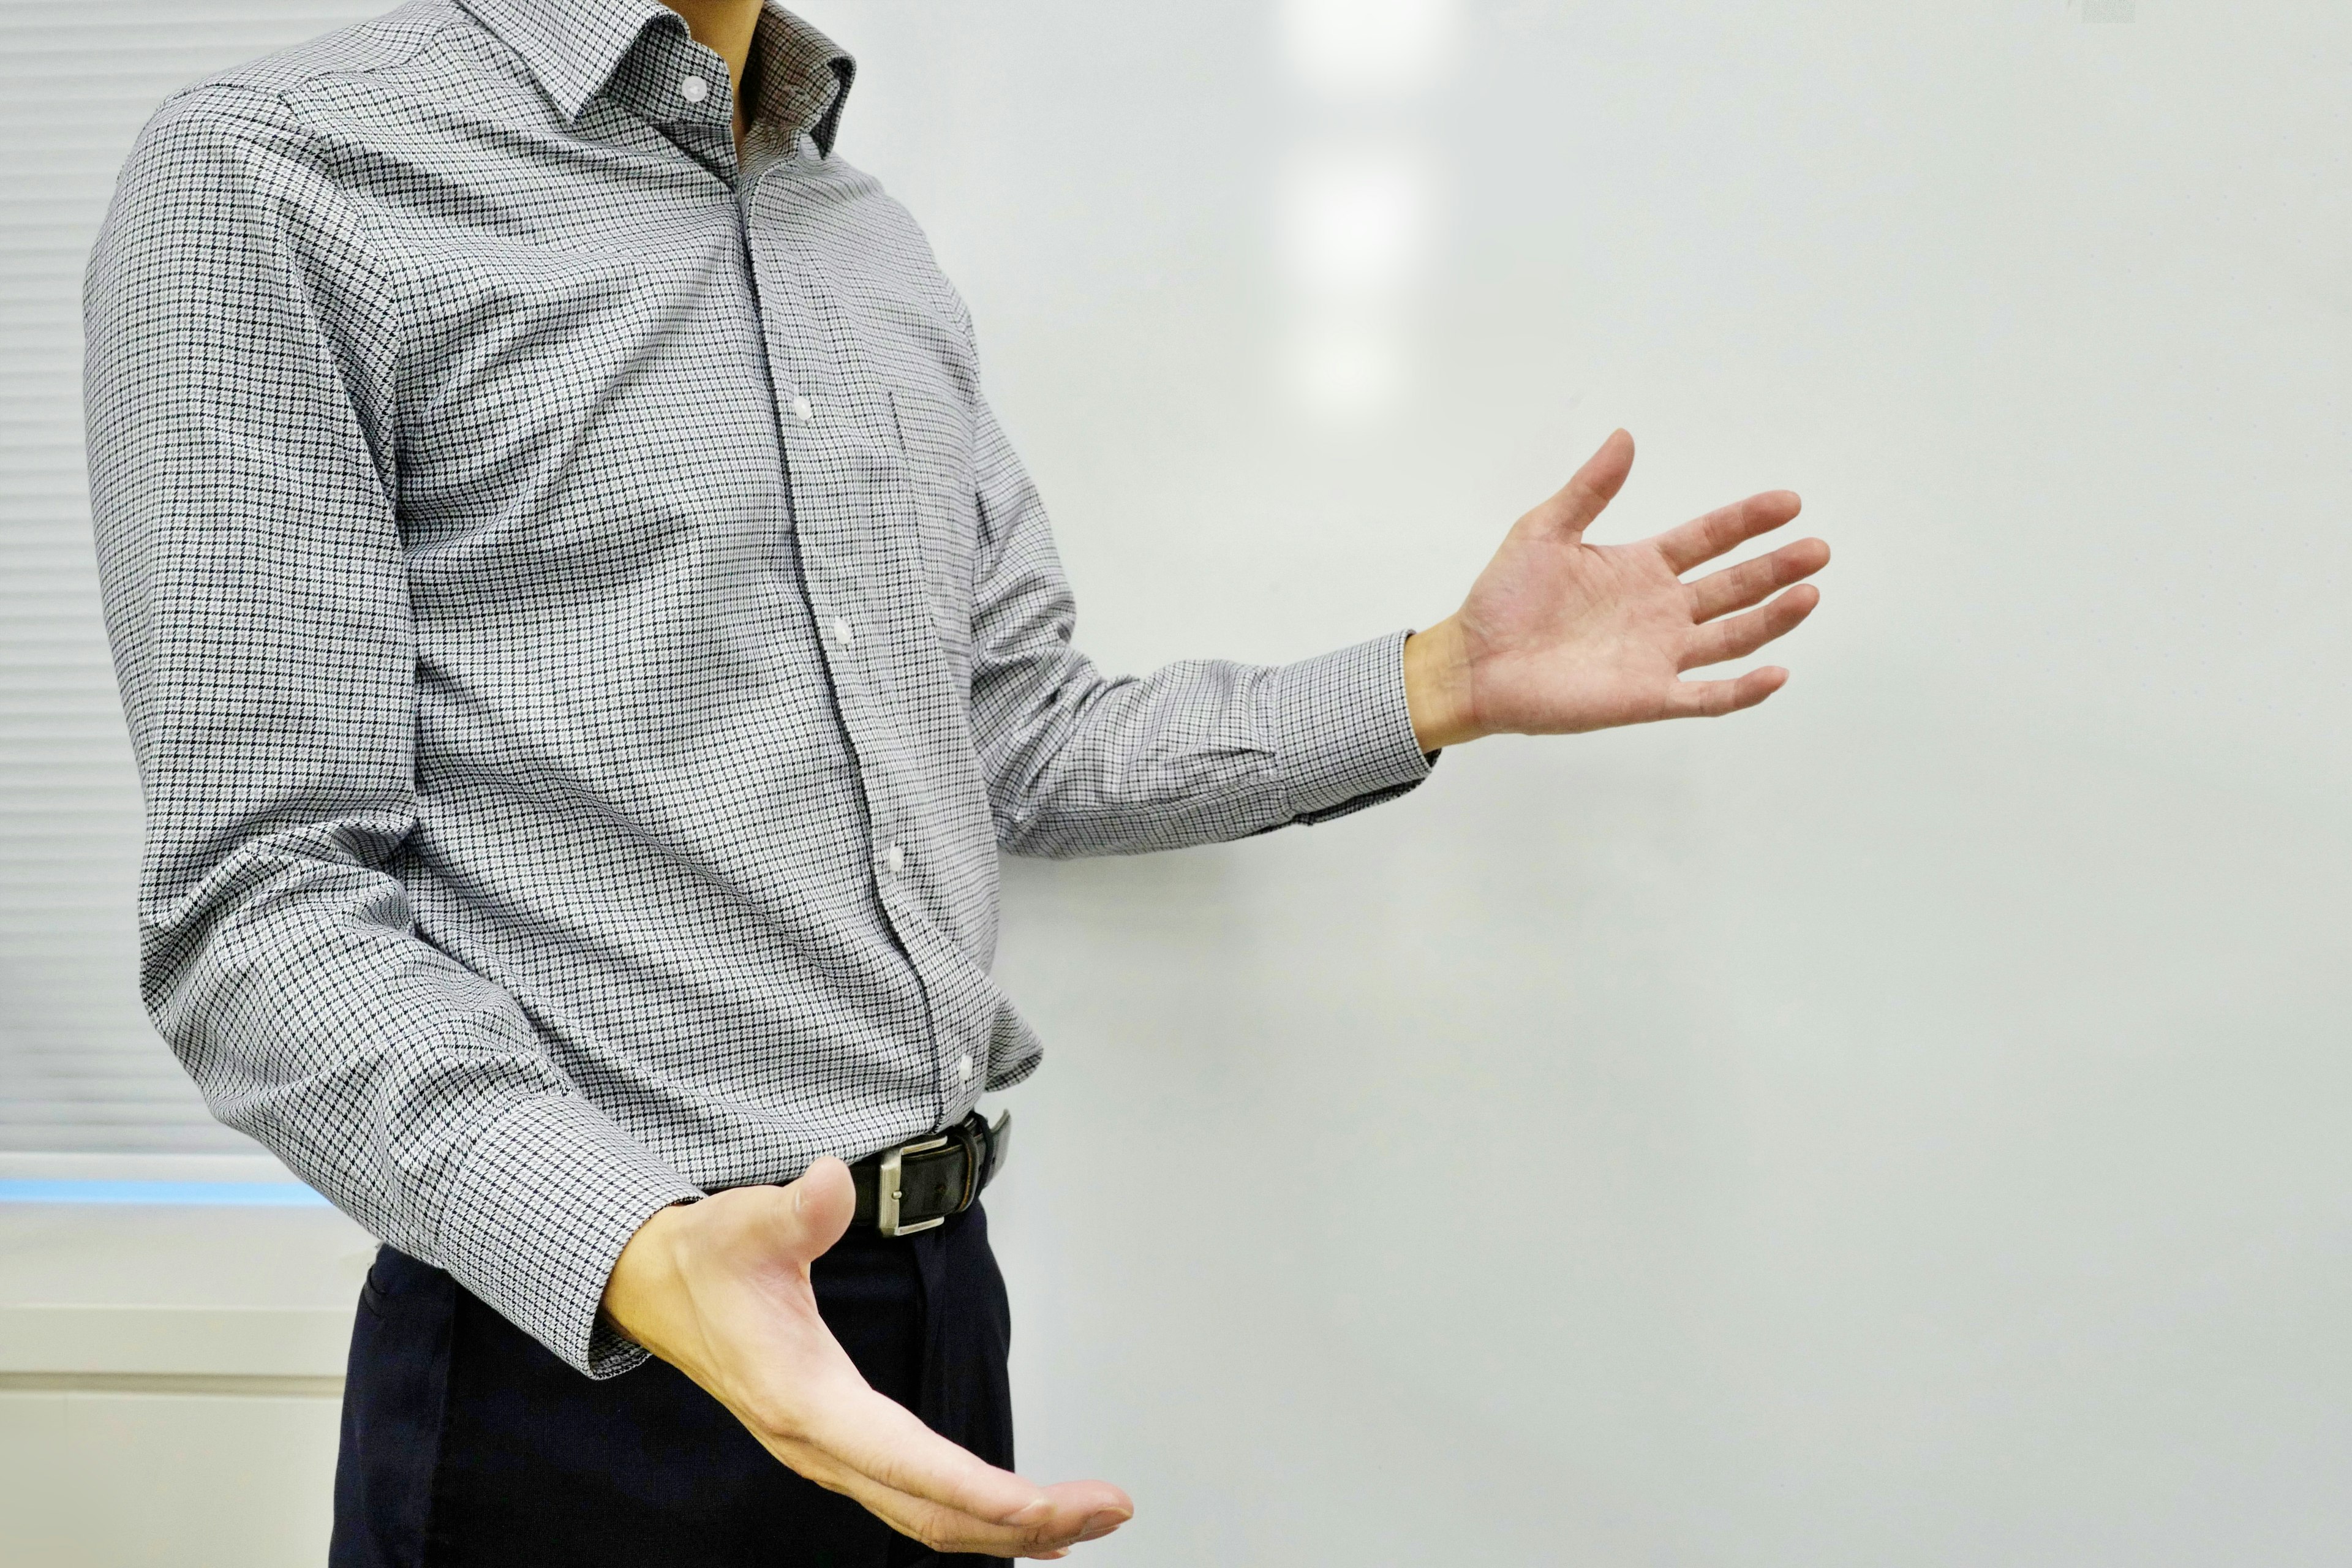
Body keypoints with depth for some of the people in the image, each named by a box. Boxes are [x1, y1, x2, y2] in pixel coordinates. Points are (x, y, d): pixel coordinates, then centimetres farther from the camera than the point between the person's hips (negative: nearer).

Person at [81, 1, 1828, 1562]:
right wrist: (636, 1263, -31)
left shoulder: (882, 247, 12)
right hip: (587, 1355, -6)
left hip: (943, 1305, 7)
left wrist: (1448, 682, 4)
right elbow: (258, 905, -16)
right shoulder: (275, 173, -10)